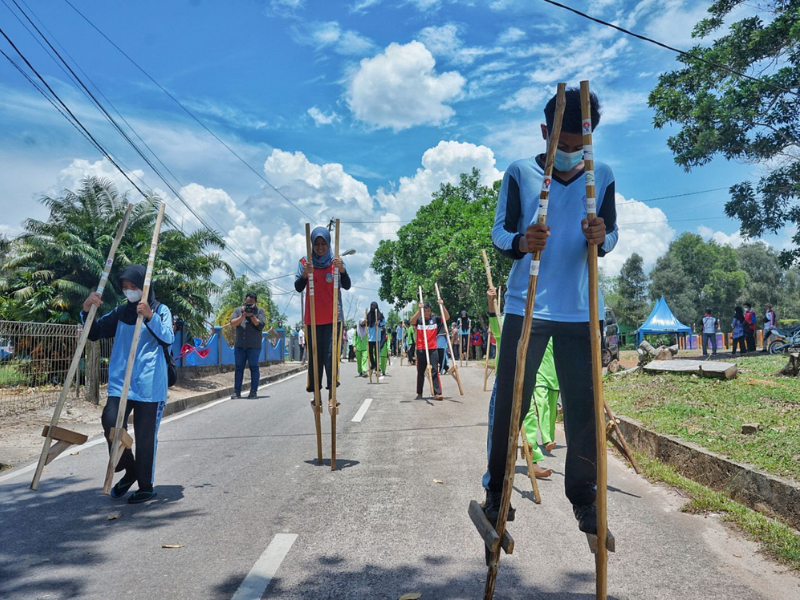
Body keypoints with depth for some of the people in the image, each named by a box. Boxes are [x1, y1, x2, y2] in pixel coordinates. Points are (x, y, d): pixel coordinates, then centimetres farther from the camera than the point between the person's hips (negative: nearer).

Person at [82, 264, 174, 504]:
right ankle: (129, 471, 12)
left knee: (145, 437, 0)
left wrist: (150, 317, -30)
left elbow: (168, 338, -15)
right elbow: (94, 333, 15)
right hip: (120, 382, 4)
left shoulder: (160, 310, 0)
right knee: (111, 423, -13)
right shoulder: (120, 312, 13)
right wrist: (87, 311, -2)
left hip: (149, 385, -4)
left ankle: (146, 486, 17)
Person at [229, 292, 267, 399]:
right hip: (239, 345, 2)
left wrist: (251, 315, -13)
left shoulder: (260, 311, 6)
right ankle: (237, 391, 7)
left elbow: (260, 325, -6)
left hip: (254, 345, -2)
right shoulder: (238, 310, 12)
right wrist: (243, 315, -12)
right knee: (238, 367, 3)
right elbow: (233, 323, -1)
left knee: (254, 367, -1)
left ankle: (253, 391, 3)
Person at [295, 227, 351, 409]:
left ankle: (331, 394, -8)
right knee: (315, 356, 5)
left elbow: (347, 286, -11)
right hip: (312, 317, 2)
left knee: (331, 355, -9)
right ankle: (316, 394, 13)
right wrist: (304, 274, -26)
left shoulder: (335, 261, 0)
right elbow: (298, 288, -6)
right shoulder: (305, 262, 3)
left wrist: (342, 269, -30)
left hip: (333, 317, -2)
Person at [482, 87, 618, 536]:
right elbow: (499, 232, -2)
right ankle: (497, 490, 17)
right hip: (526, 307, -1)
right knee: (509, 402, 1)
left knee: (584, 405, 4)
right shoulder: (519, 174, 2)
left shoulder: (602, 176, 7)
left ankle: (583, 496, 20)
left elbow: (613, 235, 6)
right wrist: (520, 242, -25)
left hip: (581, 310, 2)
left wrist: (601, 237, -19)